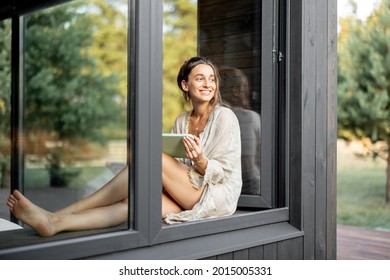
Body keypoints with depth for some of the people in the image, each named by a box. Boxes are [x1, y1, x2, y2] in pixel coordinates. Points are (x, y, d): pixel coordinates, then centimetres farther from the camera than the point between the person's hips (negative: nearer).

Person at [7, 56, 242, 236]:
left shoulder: (225, 117, -4)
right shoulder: (181, 120, 15)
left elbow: (224, 171, -7)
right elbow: (177, 166, 12)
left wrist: (201, 161, -28)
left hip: (219, 195, -6)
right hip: (187, 197, 6)